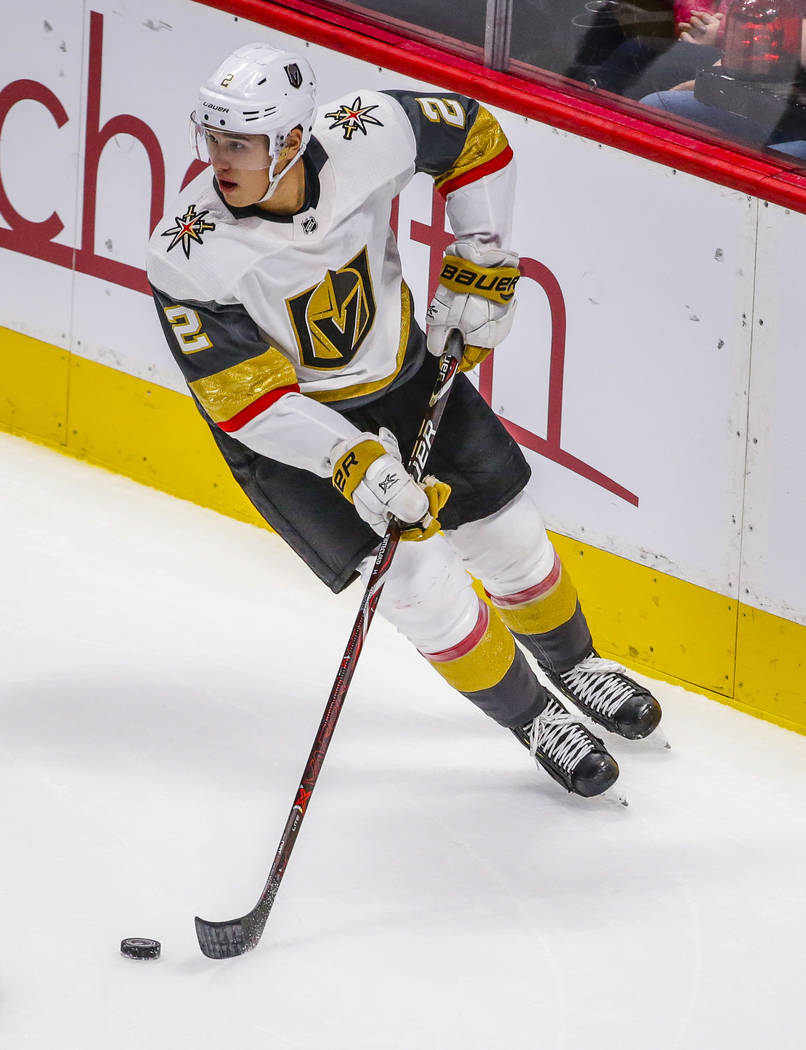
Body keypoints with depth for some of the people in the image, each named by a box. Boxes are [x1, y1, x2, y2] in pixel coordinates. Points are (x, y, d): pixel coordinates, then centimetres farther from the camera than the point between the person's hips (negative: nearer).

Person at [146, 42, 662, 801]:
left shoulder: (365, 136, -27)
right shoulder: (187, 258, -33)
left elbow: (473, 135, -6)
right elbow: (245, 398, -27)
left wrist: (478, 269, -8)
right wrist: (353, 462, -36)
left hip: (402, 371, 4)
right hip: (289, 426, -3)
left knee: (508, 535, 15)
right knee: (422, 582, -9)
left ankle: (573, 666, 47)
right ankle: (532, 719, 18)